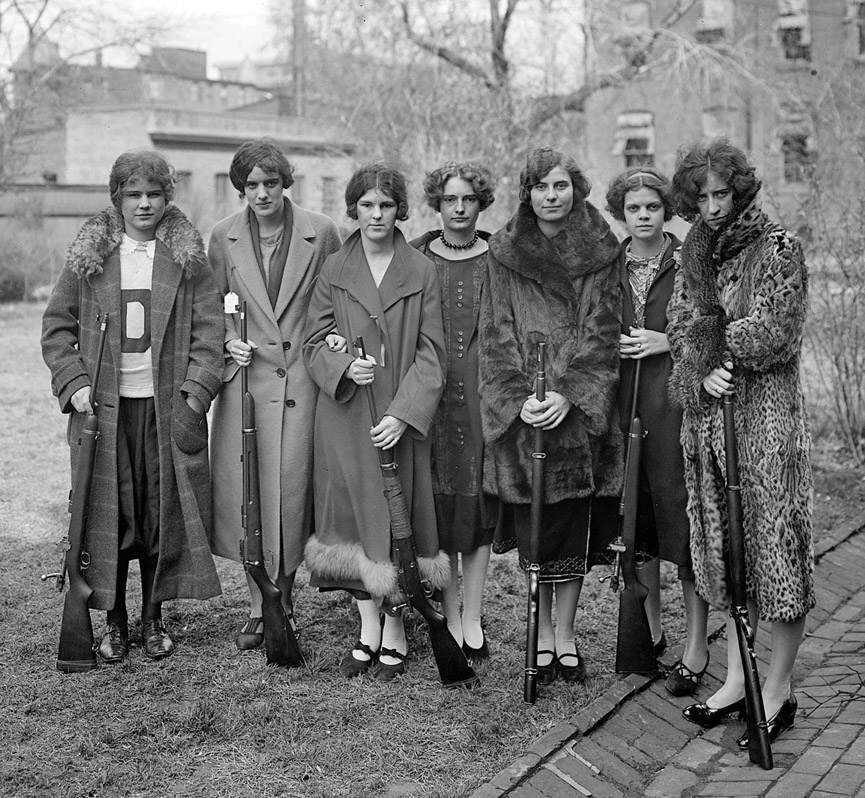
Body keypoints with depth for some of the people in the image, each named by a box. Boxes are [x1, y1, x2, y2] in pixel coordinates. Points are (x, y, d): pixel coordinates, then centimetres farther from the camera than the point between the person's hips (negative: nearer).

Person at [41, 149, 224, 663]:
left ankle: (154, 618, 19)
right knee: (108, 513, 2)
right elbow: (57, 325, 8)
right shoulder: (89, 257, 6)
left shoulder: (189, 257, 4)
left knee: (164, 512, 4)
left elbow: (209, 330, 1)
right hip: (104, 406, 0)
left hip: (167, 405, 0)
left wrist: (196, 394, -9)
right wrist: (74, 384, -5)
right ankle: (115, 623, 15)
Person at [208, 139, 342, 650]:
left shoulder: (320, 232, -1)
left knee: (291, 488, -2)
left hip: (301, 378, -2)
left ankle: (282, 595, 17)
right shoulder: (225, 237, 4)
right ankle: (262, 608, 14)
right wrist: (228, 341, -1)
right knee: (246, 491, 1)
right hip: (246, 376, 2)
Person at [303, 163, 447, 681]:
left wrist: (403, 413, -13)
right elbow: (315, 343, 7)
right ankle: (368, 632, 16)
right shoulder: (333, 272, 6)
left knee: (399, 516, 1)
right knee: (357, 517, 5)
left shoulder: (422, 273, 1)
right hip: (346, 416, 2)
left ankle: (396, 634, 12)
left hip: (403, 418, -1)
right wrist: (345, 366, -15)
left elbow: (430, 351, -3)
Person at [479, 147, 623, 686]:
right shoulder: (505, 256, 5)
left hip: (581, 410, 0)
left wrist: (569, 394, -16)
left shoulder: (601, 254, 4)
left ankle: (566, 636, 16)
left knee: (574, 528, 3)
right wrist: (519, 397, -13)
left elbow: (602, 333, -3)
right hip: (523, 413, 0)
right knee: (534, 529, 2)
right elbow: (498, 335, 1)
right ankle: (543, 637, 15)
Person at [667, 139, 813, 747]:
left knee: (775, 544, -1)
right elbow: (680, 332, 8)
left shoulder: (779, 248, -5)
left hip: (767, 416, -6)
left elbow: (775, 332, -13)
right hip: (708, 418, 6)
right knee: (724, 549, 11)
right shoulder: (695, 255, 13)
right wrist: (703, 375, -11)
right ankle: (736, 679, 22)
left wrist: (708, 339, -2)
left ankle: (778, 689, 9)